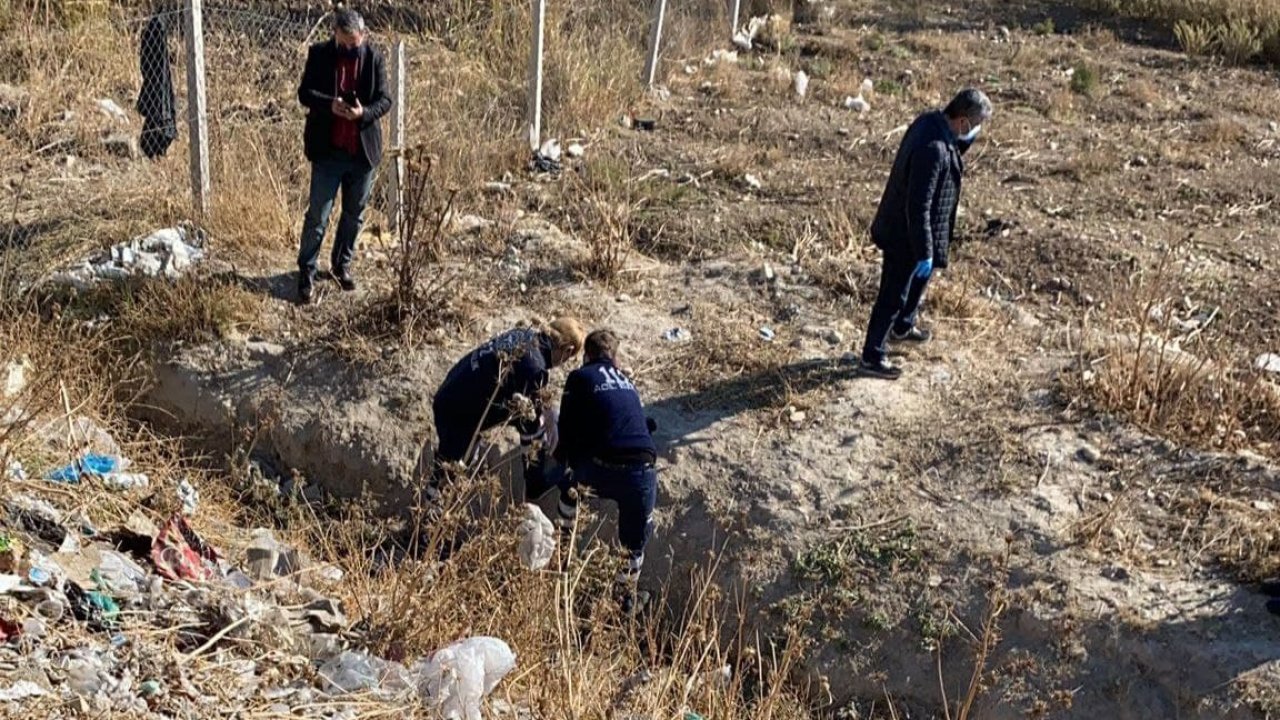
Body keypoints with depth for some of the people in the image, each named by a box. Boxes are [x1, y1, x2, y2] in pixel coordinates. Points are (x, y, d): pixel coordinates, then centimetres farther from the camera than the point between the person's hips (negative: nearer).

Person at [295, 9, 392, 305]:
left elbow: (385, 99, -3)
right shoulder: (319, 54, -3)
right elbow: (304, 93, -4)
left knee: (354, 214, 14)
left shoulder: (374, 58, -1)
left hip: (363, 150, 2)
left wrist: (364, 112, -24)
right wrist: (329, 104, -24)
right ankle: (306, 273, 8)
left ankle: (342, 264, 32)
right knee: (317, 216, -3)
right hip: (328, 150, -2)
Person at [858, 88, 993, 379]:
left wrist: (967, 138, -7)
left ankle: (903, 327, 53)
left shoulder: (932, 121, -6)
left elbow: (953, 152, 15)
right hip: (905, 234, -10)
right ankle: (871, 357, 21)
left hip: (904, 225, 10)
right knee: (894, 295, 5)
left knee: (919, 278, 30)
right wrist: (924, 252, -23)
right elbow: (918, 207, -31)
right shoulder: (932, 149, -34)